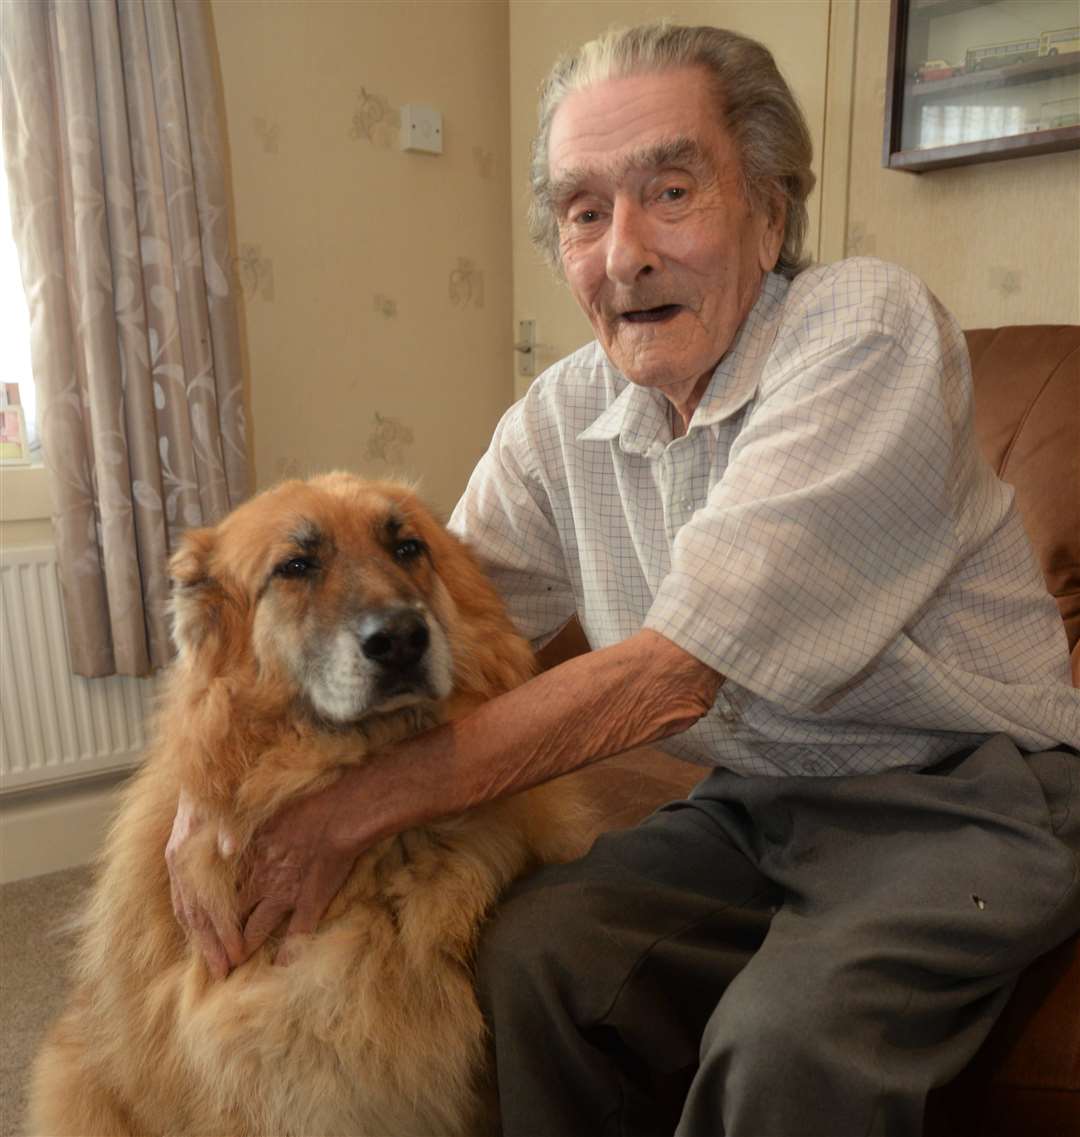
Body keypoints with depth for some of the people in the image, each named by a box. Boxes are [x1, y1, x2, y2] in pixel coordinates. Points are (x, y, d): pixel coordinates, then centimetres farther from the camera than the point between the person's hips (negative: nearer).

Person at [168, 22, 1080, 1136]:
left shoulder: (871, 328, -22)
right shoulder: (559, 418, -3)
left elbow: (678, 667, -28)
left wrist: (353, 811, -23)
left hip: (966, 791, -4)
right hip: (763, 798, 5)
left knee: (785, 1043, -28)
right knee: (535, 949, -16)